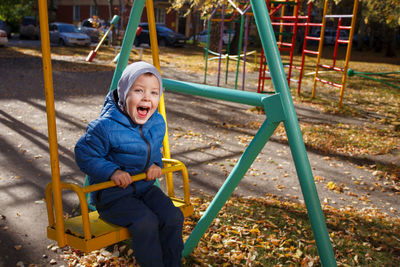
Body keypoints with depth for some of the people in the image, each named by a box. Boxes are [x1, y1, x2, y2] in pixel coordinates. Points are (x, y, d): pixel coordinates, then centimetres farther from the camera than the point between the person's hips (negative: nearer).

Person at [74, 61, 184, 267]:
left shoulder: (158, 123, -2)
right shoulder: (105, 126, -22)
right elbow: (84, 155, -14)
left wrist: (155, 164, -5)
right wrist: (112, 172, -26)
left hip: (145, 187, 6)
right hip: (112, 193, -6)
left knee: (173, 217, -9)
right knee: (146, 223, -25)